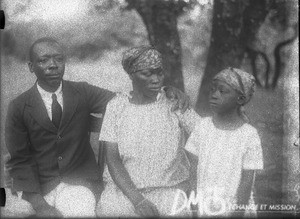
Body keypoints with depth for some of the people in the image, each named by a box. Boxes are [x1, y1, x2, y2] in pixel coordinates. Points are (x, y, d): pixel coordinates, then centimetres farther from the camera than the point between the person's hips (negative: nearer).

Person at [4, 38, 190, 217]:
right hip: (41, 186, -1)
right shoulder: (19, 107, -4)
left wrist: (168, 91, -20)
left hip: (80, 181, 2)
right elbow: (19, 161, -3)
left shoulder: (82, 93, 1)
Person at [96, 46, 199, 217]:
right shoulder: (116, 105, 0)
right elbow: (113, 159, -6)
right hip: (124, 188, 1)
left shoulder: (174, 102, -2)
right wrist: (137, 200, -17)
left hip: (168, 189, 0)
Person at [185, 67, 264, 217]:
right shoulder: (202, 126, -5)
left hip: (229, 208, -2)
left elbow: (247, 180, -10)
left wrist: (239, 213, -10)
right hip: (202, 204, 3)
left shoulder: (249, 135, -14)